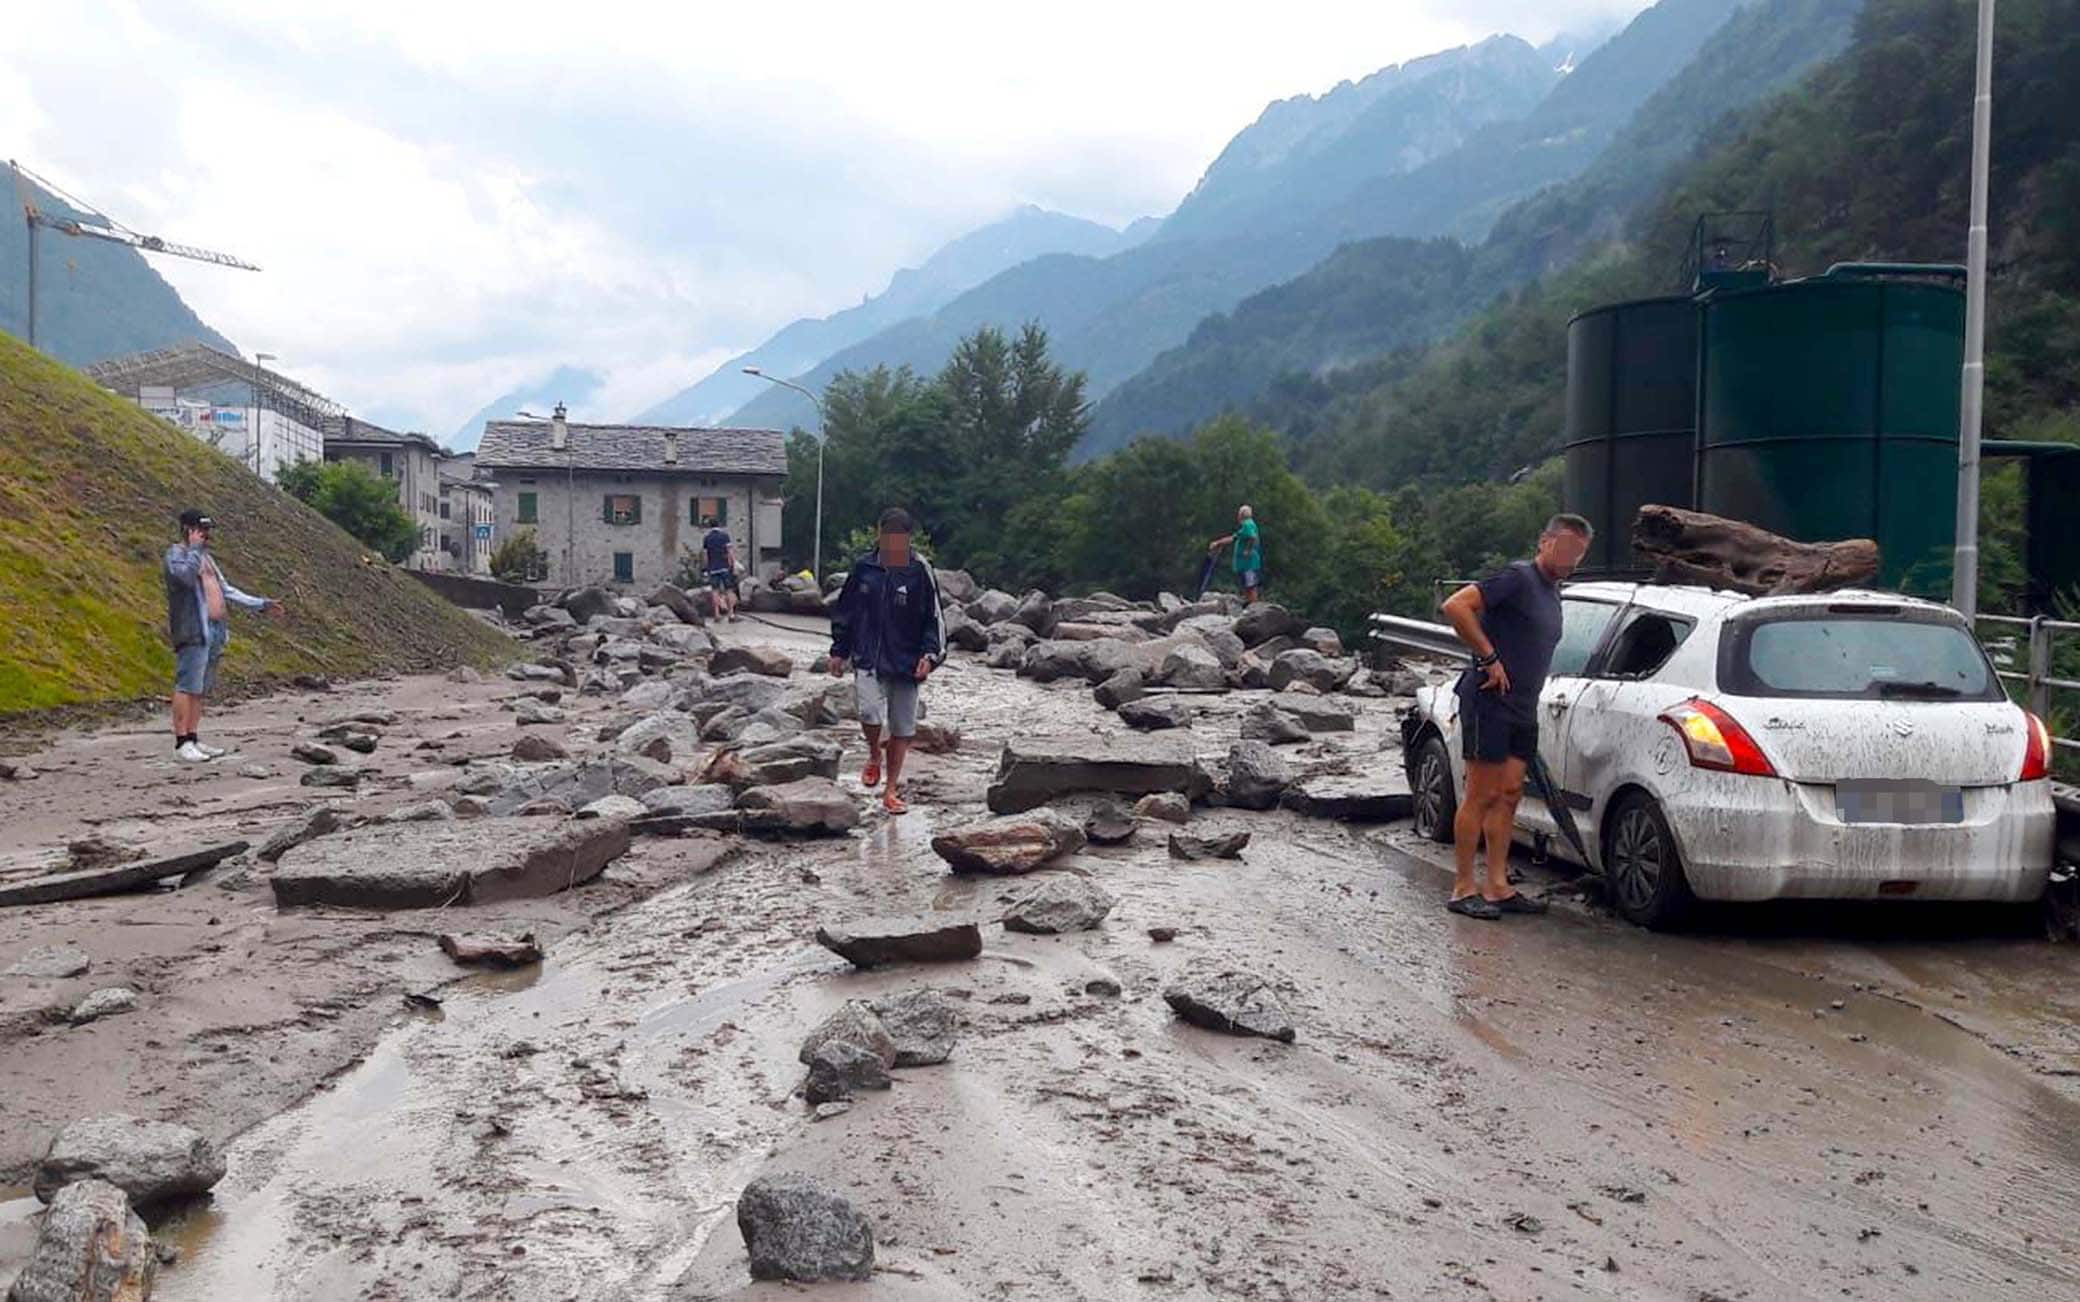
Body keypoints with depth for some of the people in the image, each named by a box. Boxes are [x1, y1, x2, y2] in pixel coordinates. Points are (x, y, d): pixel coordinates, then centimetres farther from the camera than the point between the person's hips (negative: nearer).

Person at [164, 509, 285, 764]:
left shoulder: (205, 556, 24)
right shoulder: (176, 553, -3)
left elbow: (226, 590, 27)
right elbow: (186, 575, -25)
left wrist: (262, 604, 24)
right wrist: (195, 548, -14)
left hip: (214, 632, 9)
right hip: (193, 631, -9)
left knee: (201, 689, 9)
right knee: (187, 687, -10)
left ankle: (193, 740, 12)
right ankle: (182, 744, -10)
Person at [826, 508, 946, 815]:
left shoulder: (920, 571, -4)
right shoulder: (864, 568, 2)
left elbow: (934, 618, 1)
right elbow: (844, 612, 13)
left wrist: (930, 654, -12)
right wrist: (839, 651, 13)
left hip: (905, 663, 0)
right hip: (868, 660, 0)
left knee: (902, 728, 5)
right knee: (870, 713, -20)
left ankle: (891, 790, 22)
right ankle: (874, 756, 14)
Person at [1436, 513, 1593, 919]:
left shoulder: (1552, 593, 18)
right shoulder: (1518, 577, -10)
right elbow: (1455, 606, -22)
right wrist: (1489, 658, -19)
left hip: (1523, 709, 9)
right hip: (1490, 702, -9)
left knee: (1509, 795, 8)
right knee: (1481, 796, -6)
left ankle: (1497, 887, 13)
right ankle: (1463, 889, 0)